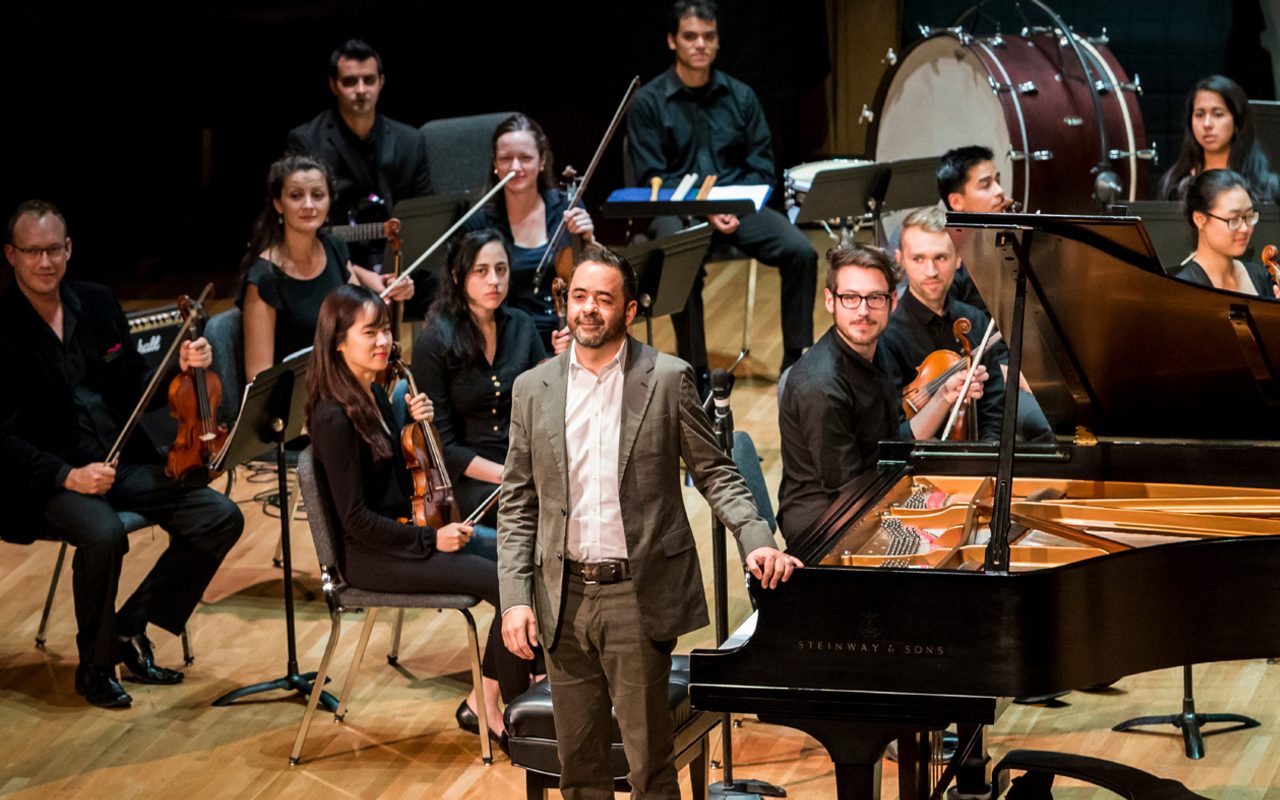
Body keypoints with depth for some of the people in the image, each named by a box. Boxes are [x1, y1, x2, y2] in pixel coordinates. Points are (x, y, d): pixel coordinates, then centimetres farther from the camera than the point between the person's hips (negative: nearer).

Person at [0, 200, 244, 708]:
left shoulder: (97, 303, 9)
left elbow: (136, 390, 16)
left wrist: (181, 368, -4)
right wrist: (67, 476, -26)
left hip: (122, 460, 6)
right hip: (46, 478, -6)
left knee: (220, 518, -12)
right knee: (103, 533, -37)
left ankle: (131, 628, 5)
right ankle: (95, 664, -11)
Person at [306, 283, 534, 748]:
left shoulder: (375, 395, 9)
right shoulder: (334, 418, -19)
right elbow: (356, 519, -19)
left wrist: (417, 424, 2)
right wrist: (431, 539, -16)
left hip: (402, 531, 9)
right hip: (370, 555, -9)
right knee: (507, 583, -20)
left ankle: (484, 703, 1)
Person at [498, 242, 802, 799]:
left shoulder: (668, 379, -2)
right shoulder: (533, 388, 6)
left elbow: (714, 472, 1)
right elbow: (518, 503, 7)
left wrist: (756, 541, -16)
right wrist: (516, 597, -1)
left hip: (640, 599, -3)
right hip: (563, 601, 3)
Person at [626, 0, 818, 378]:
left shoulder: (740, 96, 9)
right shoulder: (648, 102, -1)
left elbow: (761, 166, 9)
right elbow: (653, 178, -5)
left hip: (738, 205, 4)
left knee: (801, 252, -21)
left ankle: (796, 361, -9)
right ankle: (696, 373, -26)